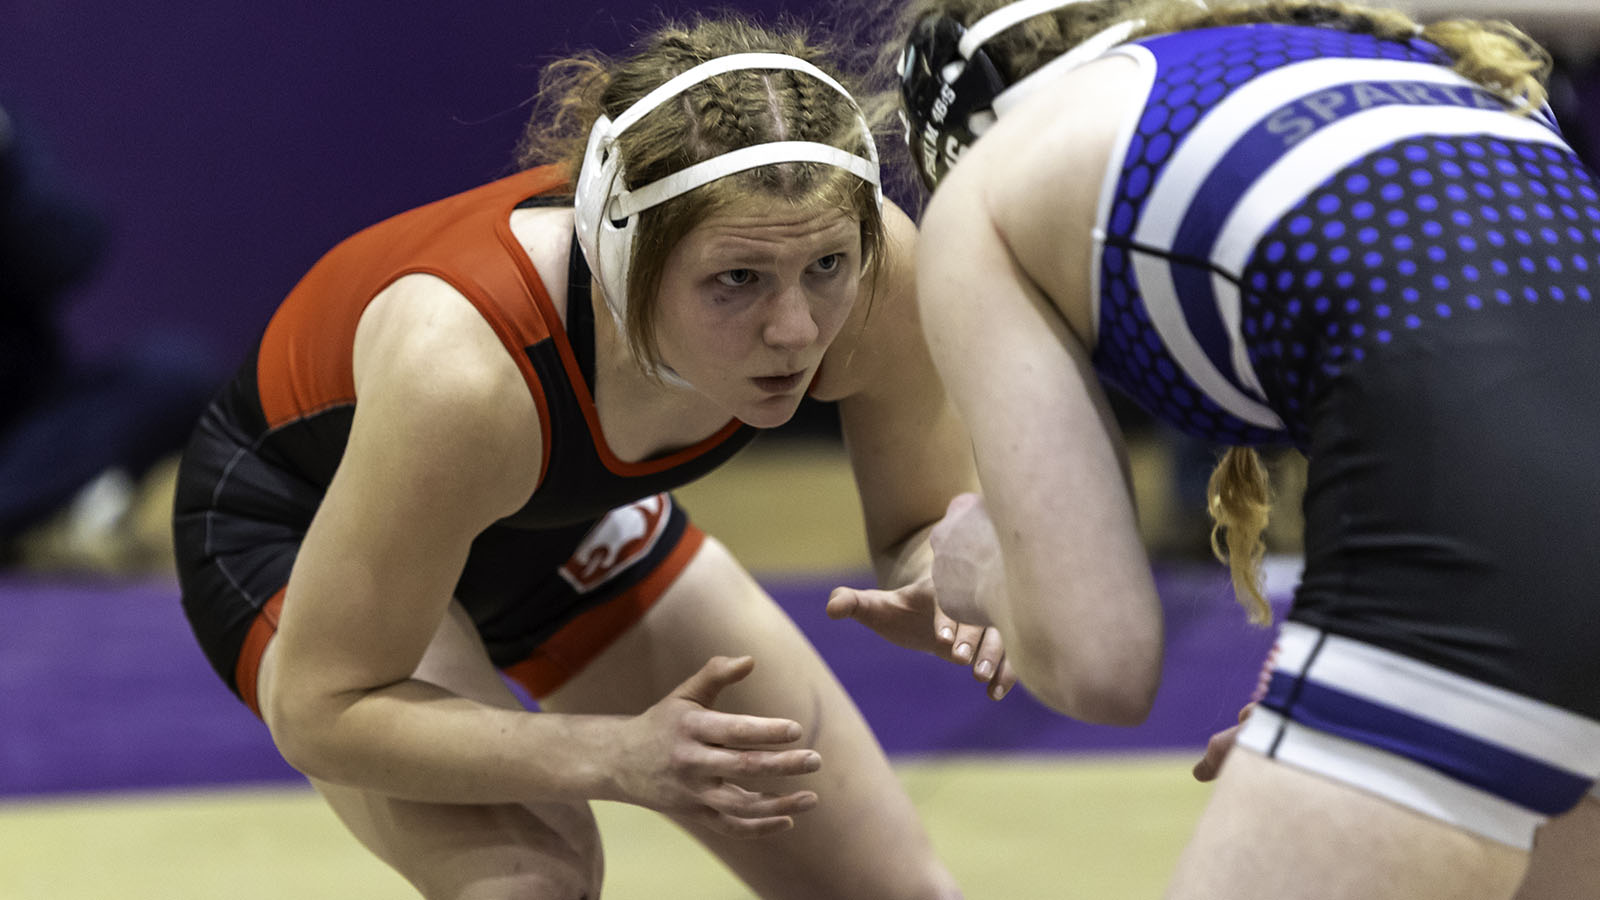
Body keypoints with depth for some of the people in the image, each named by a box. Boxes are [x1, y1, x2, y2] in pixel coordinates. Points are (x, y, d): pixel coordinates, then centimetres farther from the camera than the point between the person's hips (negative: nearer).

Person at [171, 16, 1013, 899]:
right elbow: (321, 711, -34)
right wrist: (621, 757, -43)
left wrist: (944, 585, -35)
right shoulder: (462, 367, -45)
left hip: (564, 518, 5)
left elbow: (920, 525, -11)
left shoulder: (873, 272, -32)